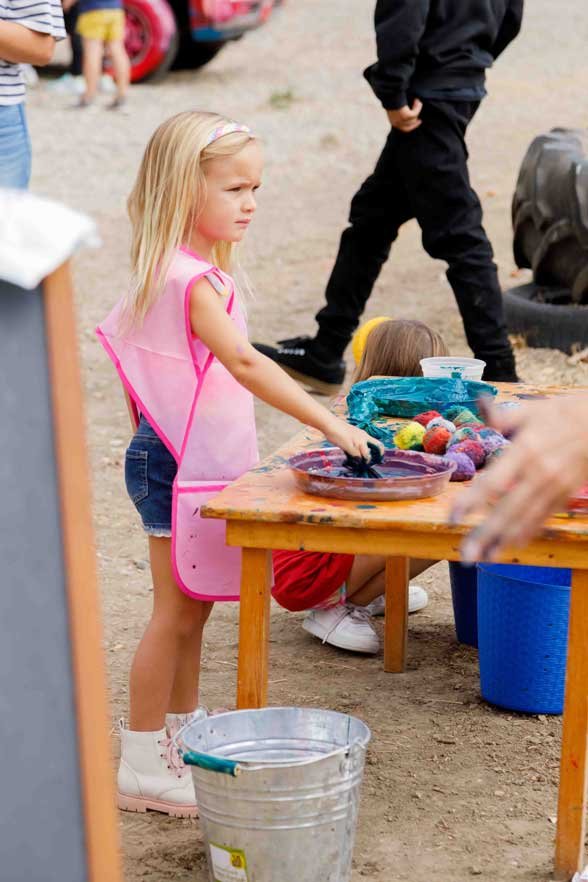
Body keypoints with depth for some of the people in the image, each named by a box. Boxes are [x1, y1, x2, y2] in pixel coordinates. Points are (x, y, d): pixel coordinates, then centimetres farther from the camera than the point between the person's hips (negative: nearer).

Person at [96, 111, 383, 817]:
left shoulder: (195, 270, 11)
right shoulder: (190, 281, -22)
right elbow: (246, 366, -31)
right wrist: (331, 424, -35)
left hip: (197, 463, 10)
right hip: (177, 467, -10)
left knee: (192, 607, 19)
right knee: (175, 614, -3)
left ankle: (183, 731, 32)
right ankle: (142, 769, 5)